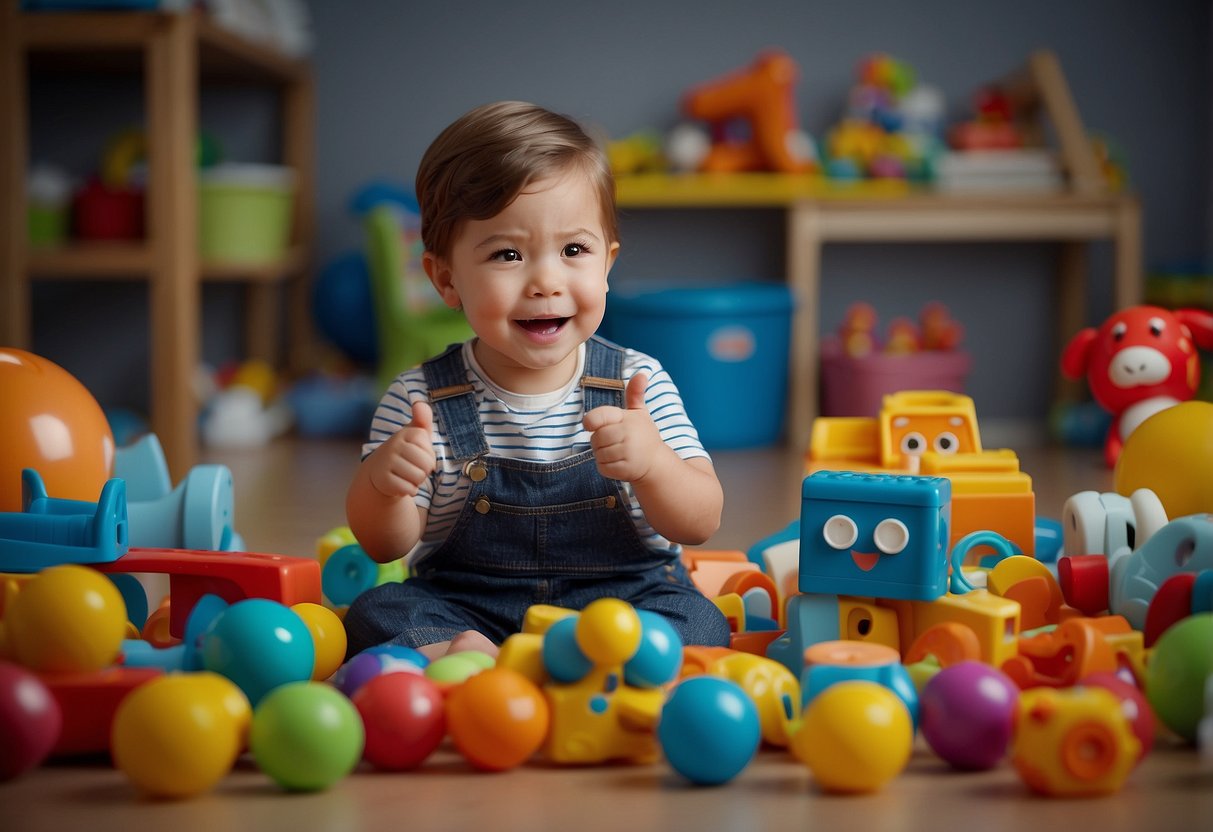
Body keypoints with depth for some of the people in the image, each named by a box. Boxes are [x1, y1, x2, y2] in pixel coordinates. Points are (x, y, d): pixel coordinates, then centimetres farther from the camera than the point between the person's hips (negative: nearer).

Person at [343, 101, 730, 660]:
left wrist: (652, 463, -29)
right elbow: (385, 544, -3)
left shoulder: (639, 385, -4)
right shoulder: (420, 400, -4)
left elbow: (700, 524, -7)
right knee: (376, 616, -23)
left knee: (698, 623, -28)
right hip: (464, 607, 0)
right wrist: (380, 483, -27)